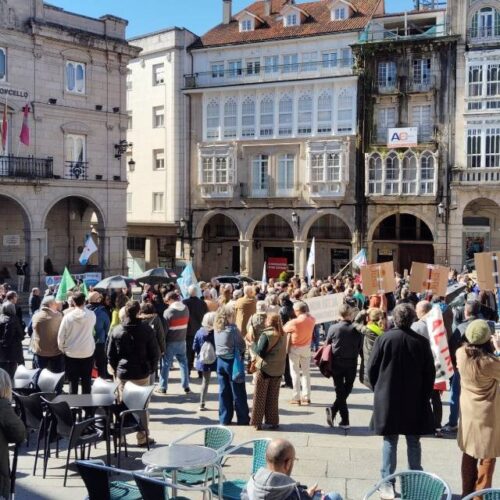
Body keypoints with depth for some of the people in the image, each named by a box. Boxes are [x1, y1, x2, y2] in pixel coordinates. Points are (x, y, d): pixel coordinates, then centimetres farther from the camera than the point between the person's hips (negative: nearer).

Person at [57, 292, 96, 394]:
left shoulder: (68, 316, -11)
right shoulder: (91, 315, -9)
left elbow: (61, 335, -6)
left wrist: (62, 349, 9)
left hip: (71, 353, -1)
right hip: (88, 352, 1)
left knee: (73, 381, 8)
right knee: (86, 381, 10)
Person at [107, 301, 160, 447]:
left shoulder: (116, 330, -2)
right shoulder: (146, 330, -9)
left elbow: (110, 354, 4)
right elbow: (155, 353, -5)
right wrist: (150, 369, 8)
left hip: (122, 374, 2)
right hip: (142, 373, -2)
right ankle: (142, 437, 12)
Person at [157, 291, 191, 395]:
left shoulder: (168, 312, -17)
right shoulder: (186, 309, -3)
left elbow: (164, 329, -13)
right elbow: (186, 323, 3)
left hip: (170, 342, -4)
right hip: (182, 341, 4)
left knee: (166, 364, 6)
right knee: (183, 363, 13)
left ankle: (163, 387, 12)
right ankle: (186, 387, 14)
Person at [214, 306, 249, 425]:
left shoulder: (216, 329, 1)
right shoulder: (232, 329, -16)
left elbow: (217, 344, 8)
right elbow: (242, 345, -9)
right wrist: (240, 353, 8)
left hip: (220, 361, 6)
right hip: (232, 362, -6)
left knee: (223, 391, 12)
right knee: (238, 393, 5)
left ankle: (224, 418, 17)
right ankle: (243, 419, 12)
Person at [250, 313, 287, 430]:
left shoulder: (266, 335, -16)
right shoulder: (283, 335, 3)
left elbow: (260, 352, -19)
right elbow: (283, 352, 11)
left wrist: (253, 344, -4)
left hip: (264, 368, -5)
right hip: (278, 370, 5)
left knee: (260, 396, 6)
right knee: (273, 397, 15)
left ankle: (257, 422, 9)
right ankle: (273, 421, 17)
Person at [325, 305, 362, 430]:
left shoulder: (333, 328, -9)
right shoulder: (356, 329, -10)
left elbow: (327, 345, -1)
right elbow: (361, 347, -4)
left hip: (337, 363, 0)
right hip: (351, 364, 0)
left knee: (340, 391, 9)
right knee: (346, 390, 14)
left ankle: (345, 420, 1)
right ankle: (333, 410, 0)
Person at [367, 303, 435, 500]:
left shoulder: (384, 339, -10)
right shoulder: (422, 342, -6)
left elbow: (371, 369, -5)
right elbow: (430, 373, -1)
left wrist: (378, 389, 11)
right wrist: (424, 395, 11)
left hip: (388, 399, -1)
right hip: (415, 400, 1)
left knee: (390, 442, 8)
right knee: (413, 442, 12)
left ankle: (387, 484, 10)